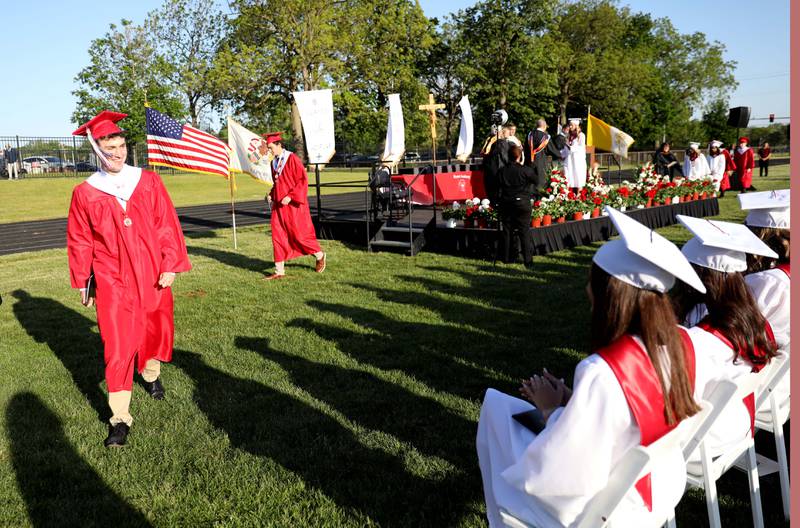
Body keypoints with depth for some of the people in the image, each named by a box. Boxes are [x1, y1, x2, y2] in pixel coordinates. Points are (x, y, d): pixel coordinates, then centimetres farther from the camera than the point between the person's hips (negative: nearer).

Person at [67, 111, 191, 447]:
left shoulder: (149, 182, -1)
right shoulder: (85, 193, -3)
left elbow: (167, 226, 0)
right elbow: (79, 242, 3)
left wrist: (170, 265, -6)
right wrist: (83, 283, 6)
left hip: (153, 277, 2)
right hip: (112, 282, -2)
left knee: (156, 331, 17)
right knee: (118, 347, -4)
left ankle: (151, 373, 49)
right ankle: (120, 419, 3)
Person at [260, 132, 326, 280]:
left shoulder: (292, 159, -12)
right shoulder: (274, 162, 10)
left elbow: (303, 180, -15)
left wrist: (290, 196, -21)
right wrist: (271, 195, 7)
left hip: (293, 205, -7)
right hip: (279, 204, 7)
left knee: (299, 234, 1)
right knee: (278, 236, 3)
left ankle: (320, 256, 25)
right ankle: (279, 271, 7)